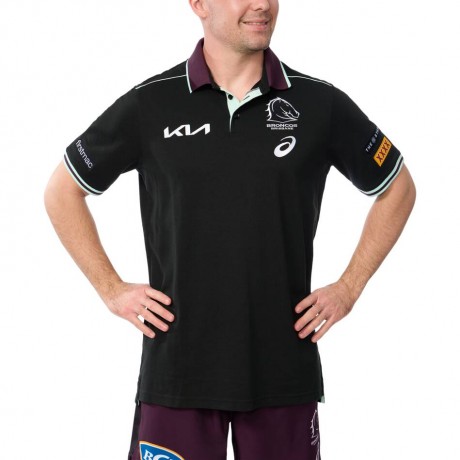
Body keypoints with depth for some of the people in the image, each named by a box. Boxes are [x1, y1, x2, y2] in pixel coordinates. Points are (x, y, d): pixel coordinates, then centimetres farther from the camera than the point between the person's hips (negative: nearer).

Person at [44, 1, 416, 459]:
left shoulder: (321, 104, 1)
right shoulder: (150, 104, -1)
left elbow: (398, 189, 14)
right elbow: (61, 192, 10)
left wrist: (348, 288, 6)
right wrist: (112, 289, 3)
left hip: (284, 367, 1)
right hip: (177, 367, -1)